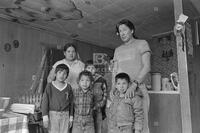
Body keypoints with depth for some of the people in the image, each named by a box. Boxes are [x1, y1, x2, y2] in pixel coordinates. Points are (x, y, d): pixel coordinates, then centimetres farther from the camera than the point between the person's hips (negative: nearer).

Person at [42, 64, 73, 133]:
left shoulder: (68, 87, 2)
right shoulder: (50, 86, -5)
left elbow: (71, 103, 8)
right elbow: (45, 102, -4)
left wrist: (71, 117, 9)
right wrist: (45, 117, -8)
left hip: (65, 115, 2)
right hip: (53, 114, -2)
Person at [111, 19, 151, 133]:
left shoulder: (142, 44, 7)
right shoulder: (118, 50, 21)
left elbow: (147, 67, -6)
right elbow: (115, 70, 16)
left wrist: (134, 85, -20)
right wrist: (114, 87, -3)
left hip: (138, 89, -4)